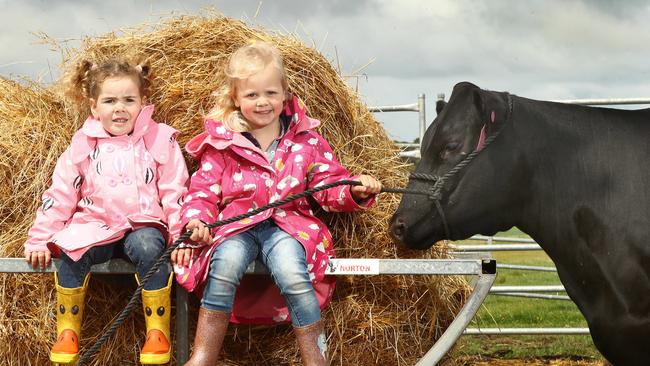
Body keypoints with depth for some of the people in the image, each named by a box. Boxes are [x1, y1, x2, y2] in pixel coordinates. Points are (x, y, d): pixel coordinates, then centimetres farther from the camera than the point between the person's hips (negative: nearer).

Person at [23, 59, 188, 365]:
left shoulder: (160, 139, 4)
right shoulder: (83, 144, 7)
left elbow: (175, 193, 2)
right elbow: (59, 195, 8)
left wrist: (182, 236, -8)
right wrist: (39, 239, 1)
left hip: (144, 227, -2)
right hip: (96, 227, 2)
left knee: (147, 248, -35)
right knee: (69, 250, -28)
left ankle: (158, 331, -20)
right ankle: (67, 333, -11)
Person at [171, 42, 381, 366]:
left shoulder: (305, 139, 10)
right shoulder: (222, 142, 8)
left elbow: (329, 186, 9)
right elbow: (204, 190, 8)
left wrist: (355, 190, -12)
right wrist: (196, 220, -12)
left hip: (287, 222, 0)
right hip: (236, 224, 0)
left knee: (291, 271, -34)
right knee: (225, 264, -34)